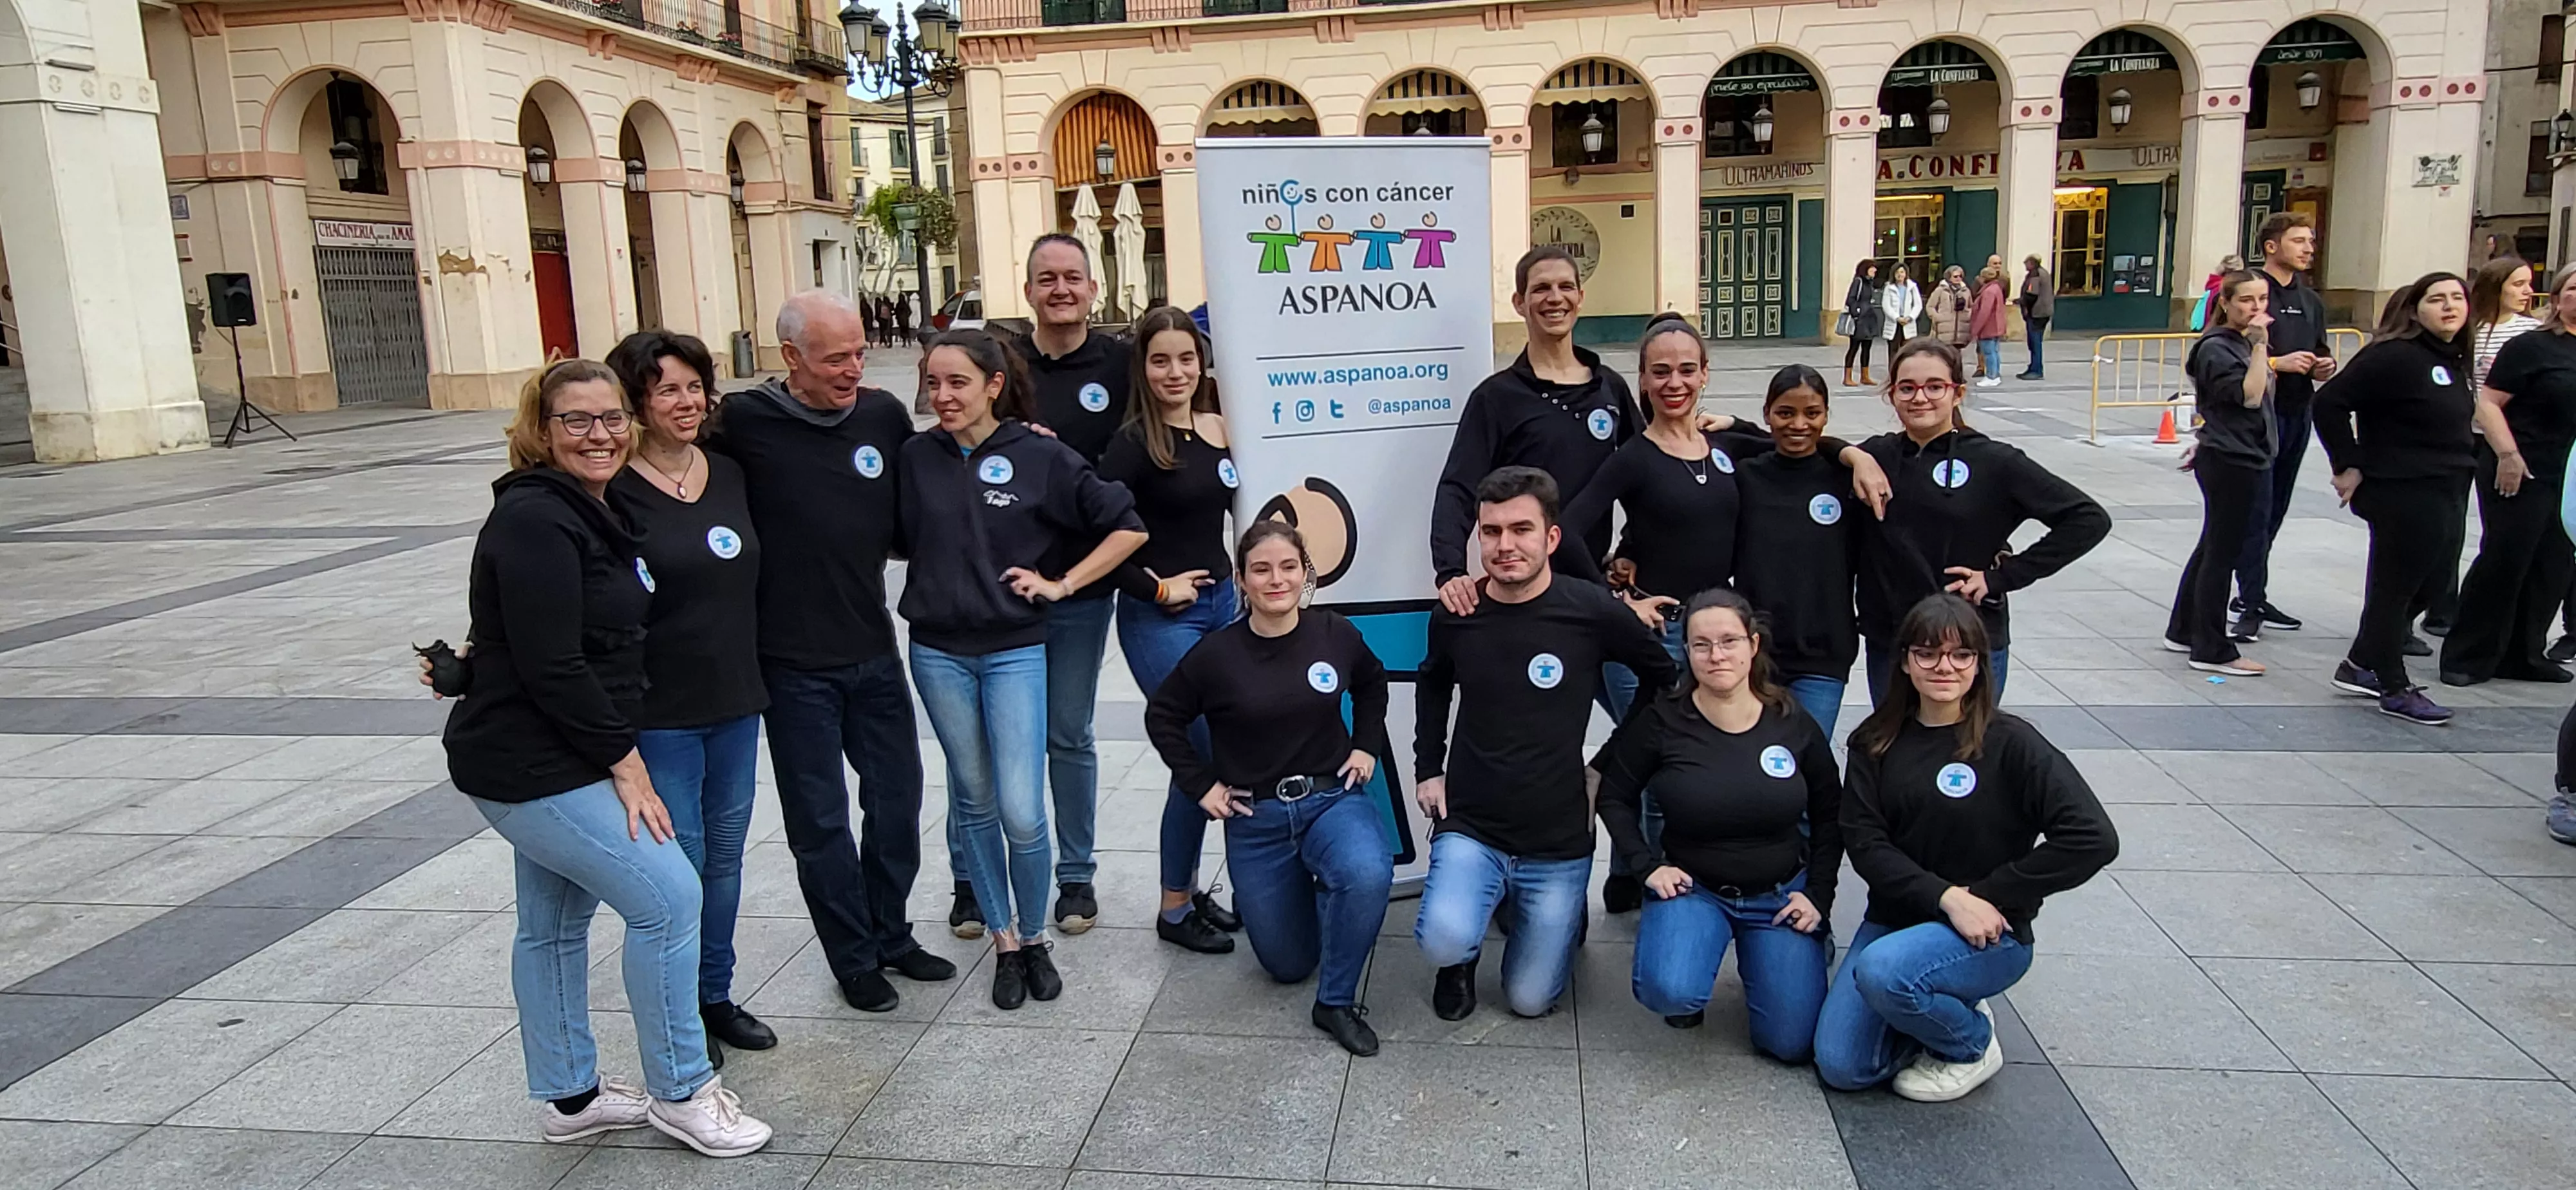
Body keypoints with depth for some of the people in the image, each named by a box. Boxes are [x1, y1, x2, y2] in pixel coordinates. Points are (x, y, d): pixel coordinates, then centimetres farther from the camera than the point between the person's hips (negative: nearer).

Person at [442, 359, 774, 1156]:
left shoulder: (591, 511, 11)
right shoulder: (536, 521, -19)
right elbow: (550, 665, -23)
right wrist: (623, 761, -18)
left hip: (554, 761, 10)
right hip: (530, 767, -10)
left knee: (555, 923, 18)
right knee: (668, 897, -9)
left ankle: (569, 1098, 31)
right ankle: (680, 1092, 5)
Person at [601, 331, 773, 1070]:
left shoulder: (732, 474, 7)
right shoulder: (614, 492, -12)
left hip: (735, 701, 6)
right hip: (658, 711, -6)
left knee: (725, 854, 15)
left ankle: (717, 995, 30)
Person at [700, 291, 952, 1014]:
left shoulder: (885, 414, 0)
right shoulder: (745, 422, -12)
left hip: (875, 651, 4)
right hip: (794, 663, -4)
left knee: (897, 799, 15)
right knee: (820, 819, 8)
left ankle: (890, 934, 36)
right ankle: (854, 960, 25)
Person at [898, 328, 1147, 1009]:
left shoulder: (1040, 458, -7)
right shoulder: (916, 456, 1)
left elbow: (1128, 527, -4)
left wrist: (1060, 585, -5)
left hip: (1014, 651, -3)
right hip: (939, 652, 3)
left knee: (1022, 812, -7)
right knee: (974, 803, 12)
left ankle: (1035, 937, 17)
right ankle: (1005, 941, 26)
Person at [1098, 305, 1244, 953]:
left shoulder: (1220, 427, 5)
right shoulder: (1134, 443, -12)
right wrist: (1156, 588, -13)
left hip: (1221, 603, 6)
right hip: (1160, 618, -6)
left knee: (1213, 752, 11)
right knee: (1202, 754, -4)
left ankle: (1190, 888, 28)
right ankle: (1175, 909, 13)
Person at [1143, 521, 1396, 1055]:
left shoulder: (1336, 634, -7)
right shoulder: (1216, 653, -12)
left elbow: (1372, 684, 16)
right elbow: (1162, 718, 3)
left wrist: (1367, 745, 5)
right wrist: (1201, 786, -2)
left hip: (1332, 797, 0)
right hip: (1255, 816, 0)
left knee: (1368, 874, -35)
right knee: (1288, 964, 9)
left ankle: (1336, 1001, -11)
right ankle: (1280, 892, 43)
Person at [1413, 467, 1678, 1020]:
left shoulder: (1593, 611, -14)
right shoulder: (1455, 615, -6)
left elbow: (1663, 678, 4)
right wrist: (1428, 768, 10)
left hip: (1558, 840, -1)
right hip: (1470, 827, 1)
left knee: (1530, 1001, 7)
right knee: (1444, 942, -27)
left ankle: (1561, 913, 38)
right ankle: (1461, 957, 11)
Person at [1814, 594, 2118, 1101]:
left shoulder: (2010, 743, -10)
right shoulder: (1875, 743, 1)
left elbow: (2093, 839, -18)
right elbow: (1864, 842, -7)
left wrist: (1987, 896, -16)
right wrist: (1945, 897, -21)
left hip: (1989, 933, -4)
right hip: (1895, 919, 4)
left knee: (1882, 970, -34)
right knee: (1840, 1066, -9)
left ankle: (1971, 1045, -2)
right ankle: (1946, 1010, 18)